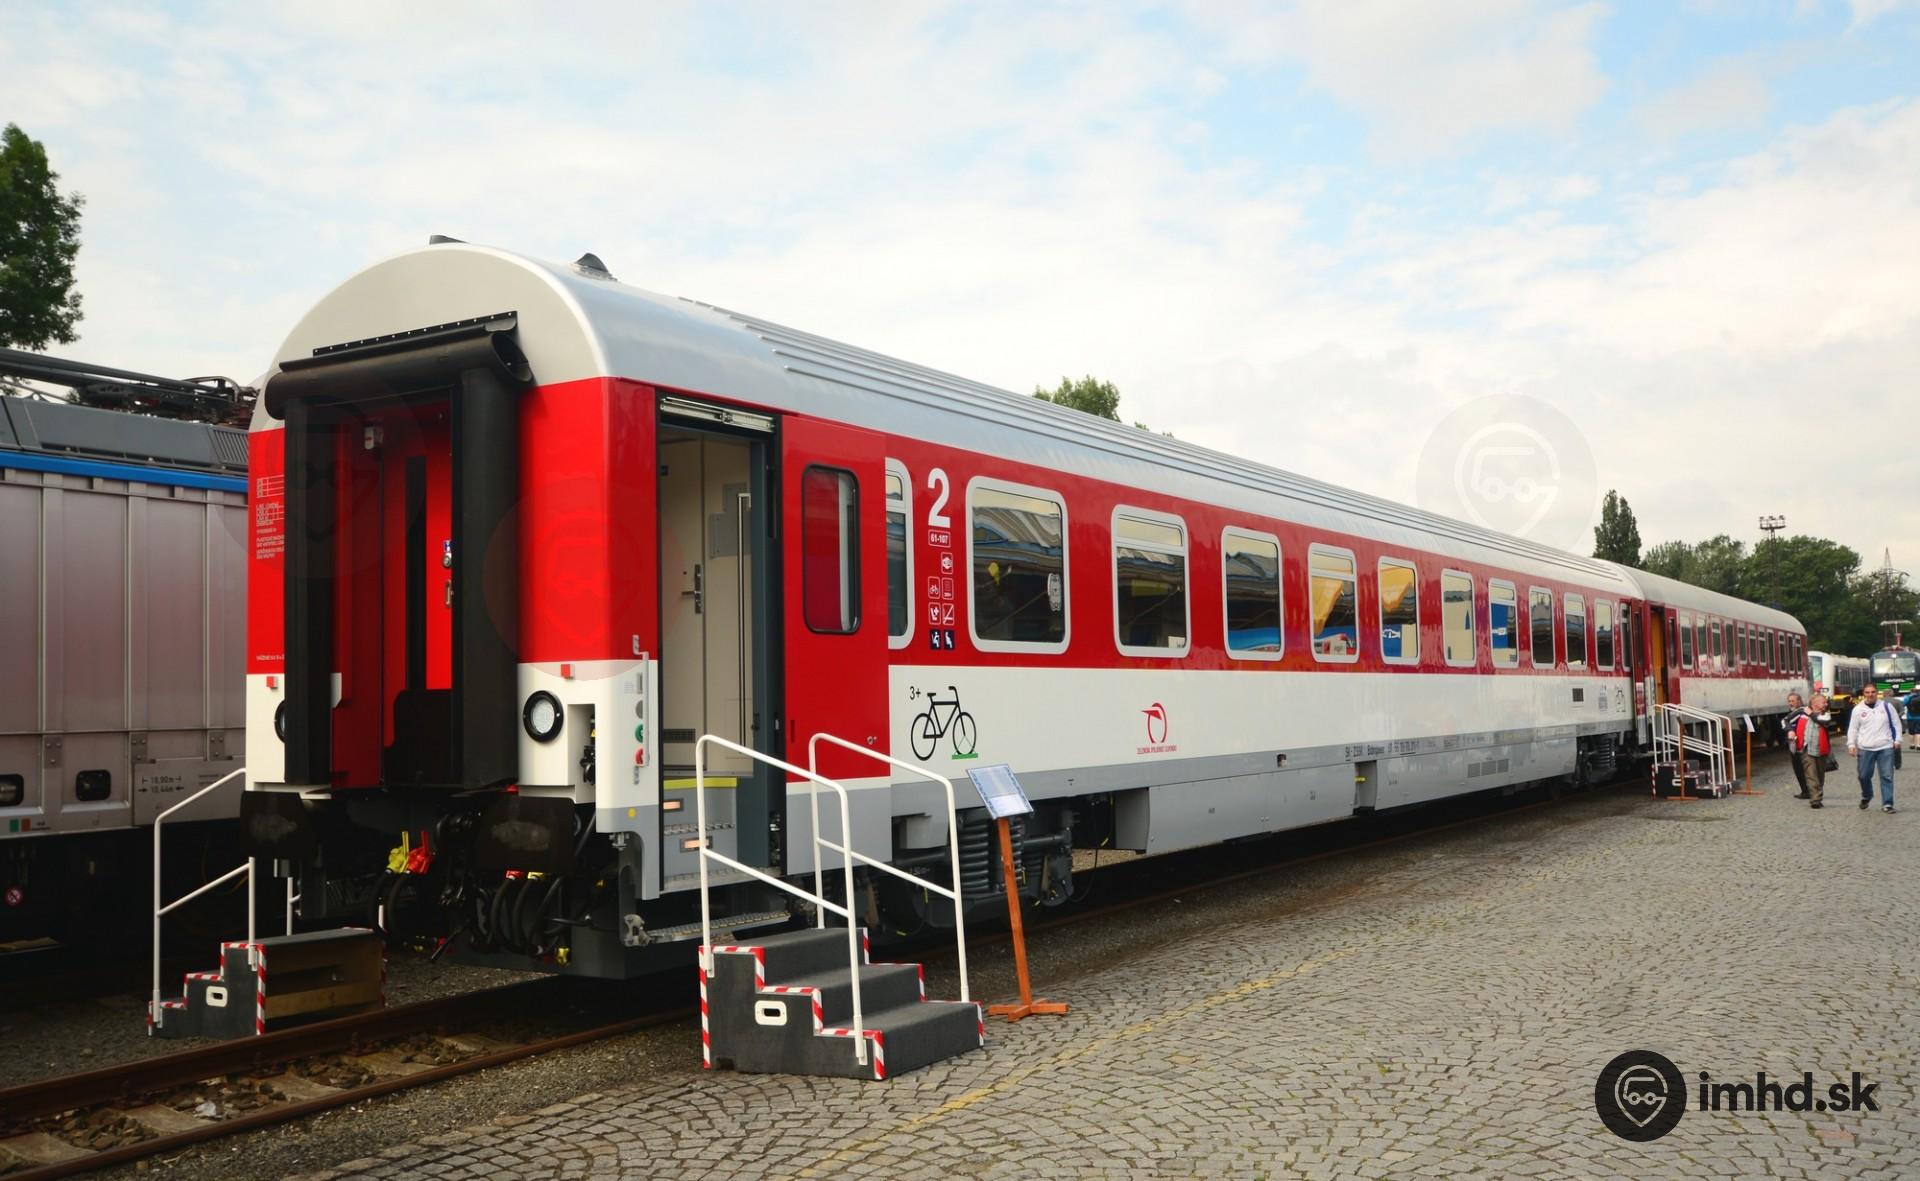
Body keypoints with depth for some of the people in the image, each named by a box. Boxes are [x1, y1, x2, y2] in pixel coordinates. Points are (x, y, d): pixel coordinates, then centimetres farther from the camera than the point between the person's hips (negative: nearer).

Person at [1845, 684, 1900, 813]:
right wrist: (1851, 744, -3)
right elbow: (1853, 729, 5)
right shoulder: (1858, 709, 4)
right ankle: (1866, 796, 30)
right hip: (1865, 749, 0)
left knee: (1887, 776, -2)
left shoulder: (1887, 706, 5)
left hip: (1886, 747, 0)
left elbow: (1896, 724, 9)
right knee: (1864, 776, 4)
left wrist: (1897, 740, 2)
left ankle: (1887, 803, 3)